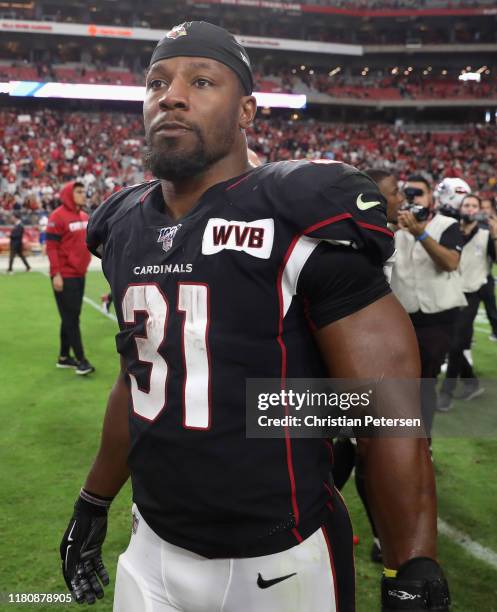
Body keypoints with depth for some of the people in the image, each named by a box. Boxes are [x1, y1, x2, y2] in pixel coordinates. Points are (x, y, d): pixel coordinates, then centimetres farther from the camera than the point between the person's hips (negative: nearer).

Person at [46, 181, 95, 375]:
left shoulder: (84, 216, 11)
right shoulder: (58, 216, -12)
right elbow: (51, 247, -15)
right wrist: (56, 274, -19)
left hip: (79, 274, 8)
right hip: (64, 276, -8)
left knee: (72, 317, 12)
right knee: (71, 318, -4)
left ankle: (64, 357, 21)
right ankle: (80, 359, -1)